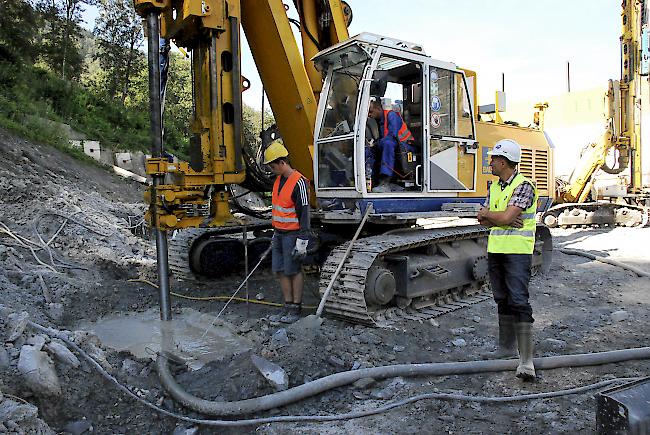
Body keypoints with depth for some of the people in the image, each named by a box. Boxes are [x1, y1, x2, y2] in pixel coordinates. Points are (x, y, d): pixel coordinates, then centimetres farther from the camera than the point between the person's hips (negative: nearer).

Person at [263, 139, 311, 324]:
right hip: (279, 234, 9)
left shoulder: (299, 182, -15)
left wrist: (302, 241, -21)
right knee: (280, 271, 10)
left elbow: (304, 213, -18)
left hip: (292, 235, -8)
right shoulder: (279, 180, 13)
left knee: (294, 271, 0)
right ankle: (287, 306, 20)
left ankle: (296, 309, 12)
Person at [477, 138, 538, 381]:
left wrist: (487, 213, -3)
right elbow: (482, 220, 9)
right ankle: (506, 349, 24)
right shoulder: (495, 186, 14)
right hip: (495, 250, 8)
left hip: (517, 252, -8)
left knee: (518, 302, -12)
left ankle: (526, 361, -11)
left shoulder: (524, 186, -11)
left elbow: (505, 217, -22)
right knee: (502, 301, 13)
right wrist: (503, 219, -9)